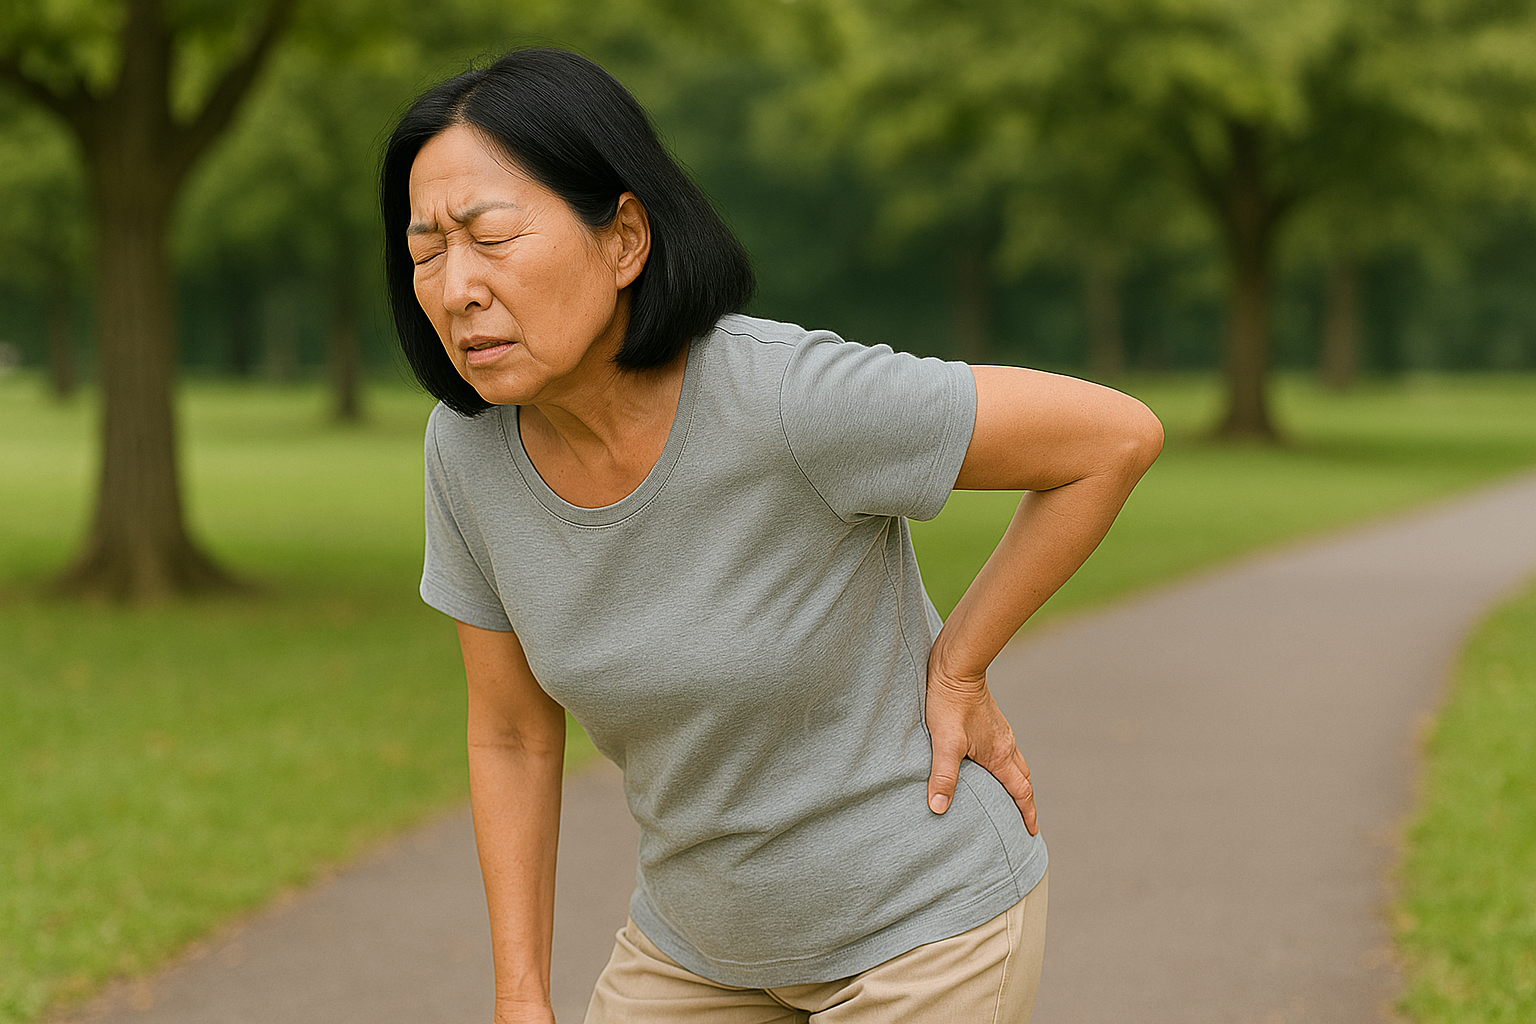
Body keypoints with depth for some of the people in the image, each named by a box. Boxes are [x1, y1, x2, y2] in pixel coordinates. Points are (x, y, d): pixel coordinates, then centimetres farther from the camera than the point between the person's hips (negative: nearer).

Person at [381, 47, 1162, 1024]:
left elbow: (1115, 433, -21)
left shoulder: (788, 395, -31)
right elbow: (514, 734, -1)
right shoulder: (473, 448, -14)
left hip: (925, 907, -5)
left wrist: (957, 668, -14)